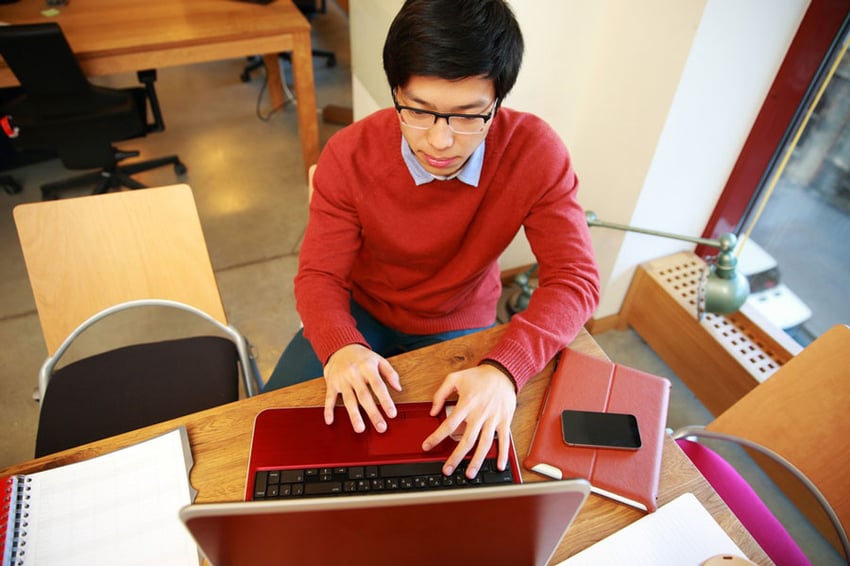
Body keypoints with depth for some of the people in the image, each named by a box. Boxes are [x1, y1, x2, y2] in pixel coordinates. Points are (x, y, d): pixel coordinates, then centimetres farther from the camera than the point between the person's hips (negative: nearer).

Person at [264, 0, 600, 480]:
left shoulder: (535, 153, -24)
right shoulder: (349, 155, -22)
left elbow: (575, 278, -25)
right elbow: (319, 275, -18)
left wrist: (504, 370, -43)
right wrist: (341, 347, -42)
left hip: (458, 326, 0)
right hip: (362, 313, 1)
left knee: (482, 469, -8)